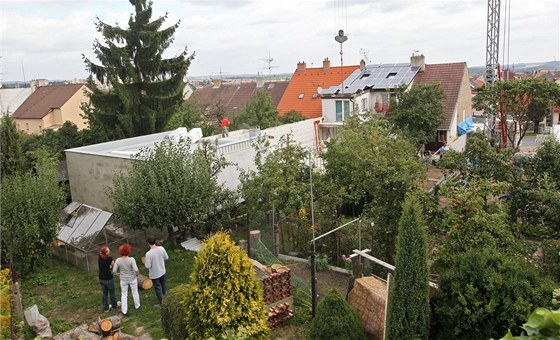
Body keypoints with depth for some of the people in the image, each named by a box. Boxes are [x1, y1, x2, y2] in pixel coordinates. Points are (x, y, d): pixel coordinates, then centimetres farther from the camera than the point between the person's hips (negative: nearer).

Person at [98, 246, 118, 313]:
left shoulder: (99, 259, -5)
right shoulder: (109, 258, -22)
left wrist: (109, 266, -2)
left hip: (101, 279, 5)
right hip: (108, 279, -5)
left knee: (105, 294, 18)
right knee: (112, 293, 17)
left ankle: (106, 308, 29)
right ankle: (114, 305, 36)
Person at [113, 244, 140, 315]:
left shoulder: (118, 260, -17)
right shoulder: (131, 259, -25)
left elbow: (114, 271, -13)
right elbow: (136, 269, -30)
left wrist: (119, 272, 8)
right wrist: (137, 274, -9)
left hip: (123, 280, 1)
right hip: (132, 279, -1)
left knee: (124, 294, 17)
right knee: (135, 292, 22)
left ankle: (124, 311, 22)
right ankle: (137, 305, 41)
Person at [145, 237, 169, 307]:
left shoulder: (148, 254, -30)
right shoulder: (161, 248, -17)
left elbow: (148, 266, -23)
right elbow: (166, 258, -2)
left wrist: (146, 264, -2)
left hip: (154, 274, -5)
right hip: (162, 271, 5)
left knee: (158, 288, 14)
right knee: (163, 284, 28)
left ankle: (162, 303, 28)